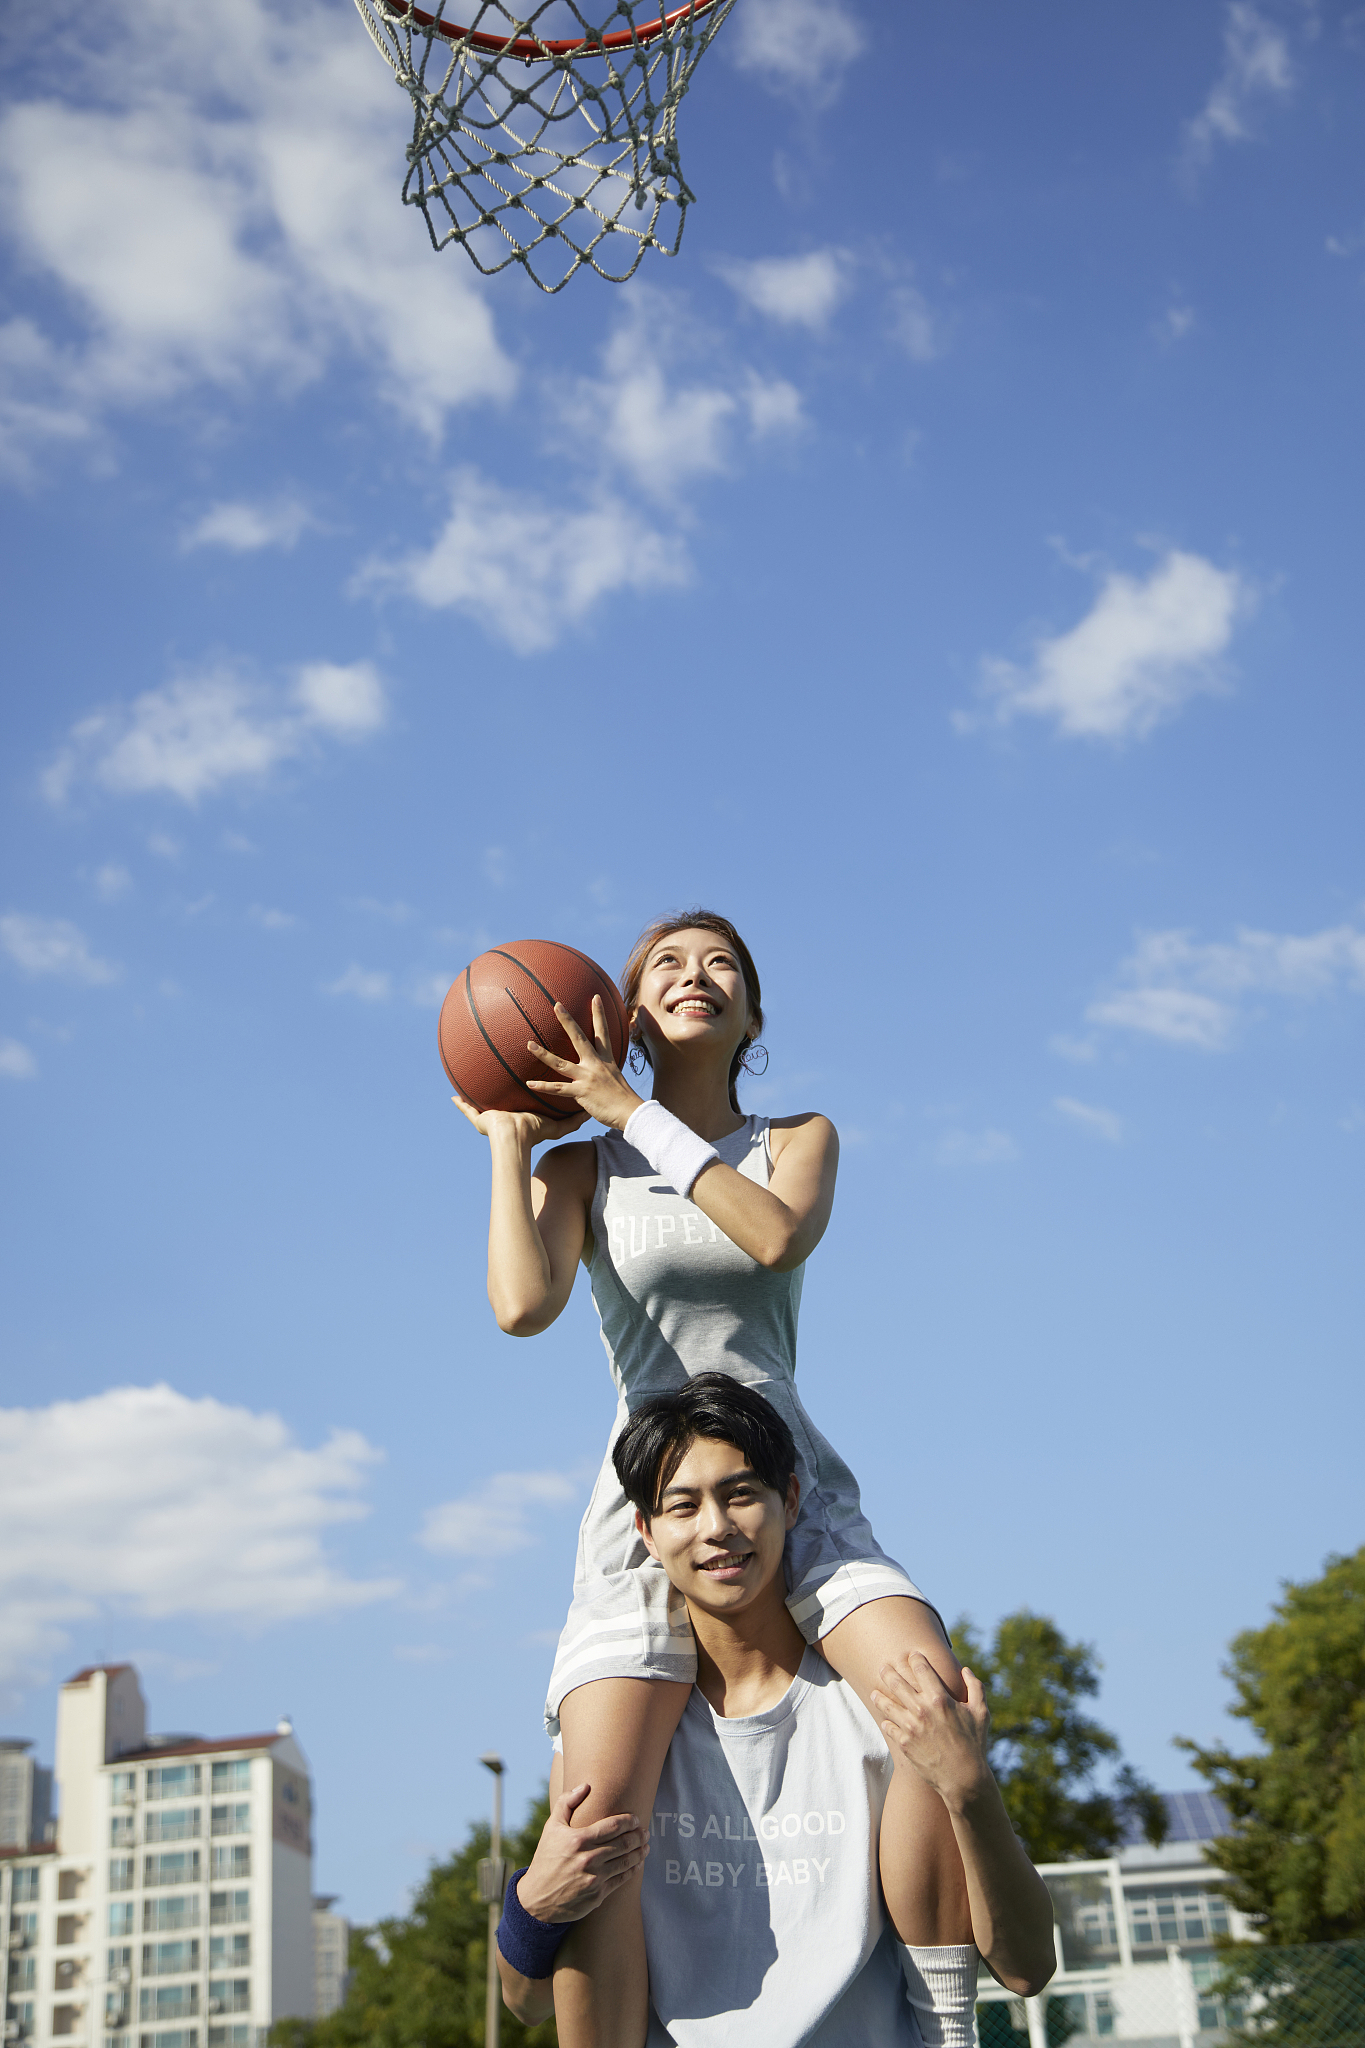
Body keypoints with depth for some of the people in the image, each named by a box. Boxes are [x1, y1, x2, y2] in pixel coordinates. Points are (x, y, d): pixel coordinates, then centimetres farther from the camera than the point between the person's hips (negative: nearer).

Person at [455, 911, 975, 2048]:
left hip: (798, 1493, 1)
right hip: (647, 1501, -1)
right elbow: (522, 1307, -11)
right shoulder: (580, 1167, 9)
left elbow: (779, 1236, -11)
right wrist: (508, 1143, -1)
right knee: (597, 1822, -20)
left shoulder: (801, 1139, 14)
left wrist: (634, 1111, -7)